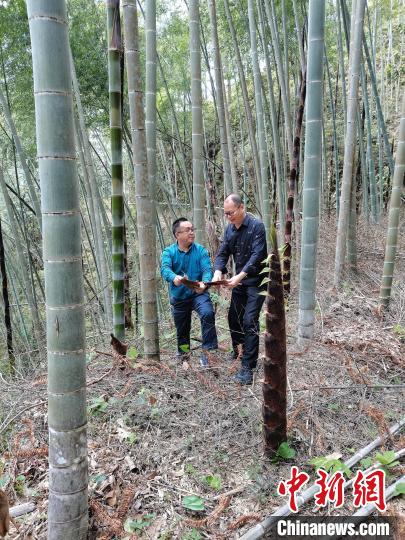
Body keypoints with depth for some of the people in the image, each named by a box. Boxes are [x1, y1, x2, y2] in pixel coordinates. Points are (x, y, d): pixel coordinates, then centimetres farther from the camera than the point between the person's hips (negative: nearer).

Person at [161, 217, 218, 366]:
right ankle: (182, 354, 43)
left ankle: (205, 352, -18)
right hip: (178, 298, 2)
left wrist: (204, 283, -42)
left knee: (208, 314, -30)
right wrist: (174, 277, -49)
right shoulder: (169, 252, -7)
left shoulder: (200, 250, -7)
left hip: (198, 294, -1)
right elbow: (165, 269, -25)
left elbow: (207, 269, -19)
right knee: (182, 330, 15)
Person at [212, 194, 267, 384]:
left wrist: (239, 276, -35)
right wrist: (218, 272, -19)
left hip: (257, 281, -7)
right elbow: (222, 253, 1)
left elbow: (257, 256, -25)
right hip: (239, 281, 7)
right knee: (233, 317, 15)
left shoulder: (256, 226, -17)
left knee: (250, 320, -13)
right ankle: (238, 349, 41)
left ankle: (248, 367, -8)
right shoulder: (229, 229, 4)